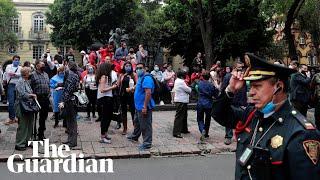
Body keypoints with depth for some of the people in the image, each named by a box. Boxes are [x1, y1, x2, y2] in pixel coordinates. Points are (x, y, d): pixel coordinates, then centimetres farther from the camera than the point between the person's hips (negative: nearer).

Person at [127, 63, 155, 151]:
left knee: (145, 126, -2)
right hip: (139, 106, 11)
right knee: (137, 123, 27)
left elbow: (148, 92, -29)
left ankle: (147, 143, 6)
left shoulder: (146, 78, -21)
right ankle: (135, 136, 45)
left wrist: (145, 106, -30)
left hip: (144, 107, -11)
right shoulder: (141, 78, 14)